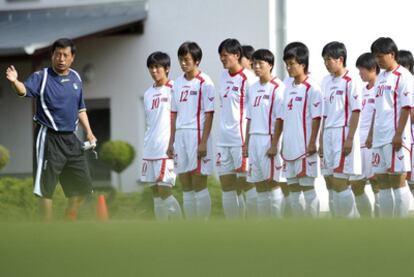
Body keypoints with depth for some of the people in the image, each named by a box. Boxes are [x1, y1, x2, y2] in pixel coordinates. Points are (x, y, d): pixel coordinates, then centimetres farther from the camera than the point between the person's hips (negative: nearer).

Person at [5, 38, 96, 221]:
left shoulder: (76, 78, 11)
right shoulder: (41, 77, -8)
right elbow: (25, 90, -28)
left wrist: (88, 132, 11)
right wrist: (15, 82, -49)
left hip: (70, 139, 7)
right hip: (48, 138, -7)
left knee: (82, 185, 12)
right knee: (46, 187, -6)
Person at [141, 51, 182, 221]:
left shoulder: (173, 90, -5)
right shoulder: (148, 94, 15)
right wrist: (147, 146, 17)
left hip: (167, 149, -7)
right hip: (150, 150, 7)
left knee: (165, 191, -11)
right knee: (156, 193, 7)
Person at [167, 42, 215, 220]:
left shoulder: (204, 83, -6)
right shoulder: (178, 83, 13)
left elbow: (209, 115, -9)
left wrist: (203, 142, -15)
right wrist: (171, 142, 13)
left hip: (197, 135, -7)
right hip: (181, 136, 7)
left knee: (199, 185, -6)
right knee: (186, 188, 7)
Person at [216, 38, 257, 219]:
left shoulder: (247, 78, -10)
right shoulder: (224, 76, 12)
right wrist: (222, 133, 16)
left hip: (241, 138, -8)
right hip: (224, 139, 8)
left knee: (247, 183, -4)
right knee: (226, 186, 7)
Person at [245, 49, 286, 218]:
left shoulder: (277, 88, -9)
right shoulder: (254, 88, 14)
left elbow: (280, 119, -12)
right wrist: (247, 143, 14)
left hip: (270, 139, -7)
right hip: (255, 139, 7)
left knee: (273, 183, -7)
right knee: (260, 185, 9)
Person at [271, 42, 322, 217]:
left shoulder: (312, 88, -10)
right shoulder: (287, 85, 11)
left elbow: (316, 118, -12)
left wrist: (312, 143, -16)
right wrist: (275, 143, 15)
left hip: (305, 148, -7)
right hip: (289, 147, 7)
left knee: (307, 188, -5)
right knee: (293, 191, 10)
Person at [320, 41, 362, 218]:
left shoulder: (350, 81, -8)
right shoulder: (326, 81, 14)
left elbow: (356, 111, -11)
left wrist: (350, 139, -16)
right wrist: (322, 139, 16)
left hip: (344, 133, -8)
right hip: (329, 134, 8)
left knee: (339, 183, -12)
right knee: (332, 182, 8)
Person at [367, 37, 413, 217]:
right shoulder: (381, 78, 18)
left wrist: (399, 134, -18)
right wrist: (371, 134, 18)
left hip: (395, 137, -8)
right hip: (380, 138, 8)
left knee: (398, 181, -7)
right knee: (382, 183, 9)